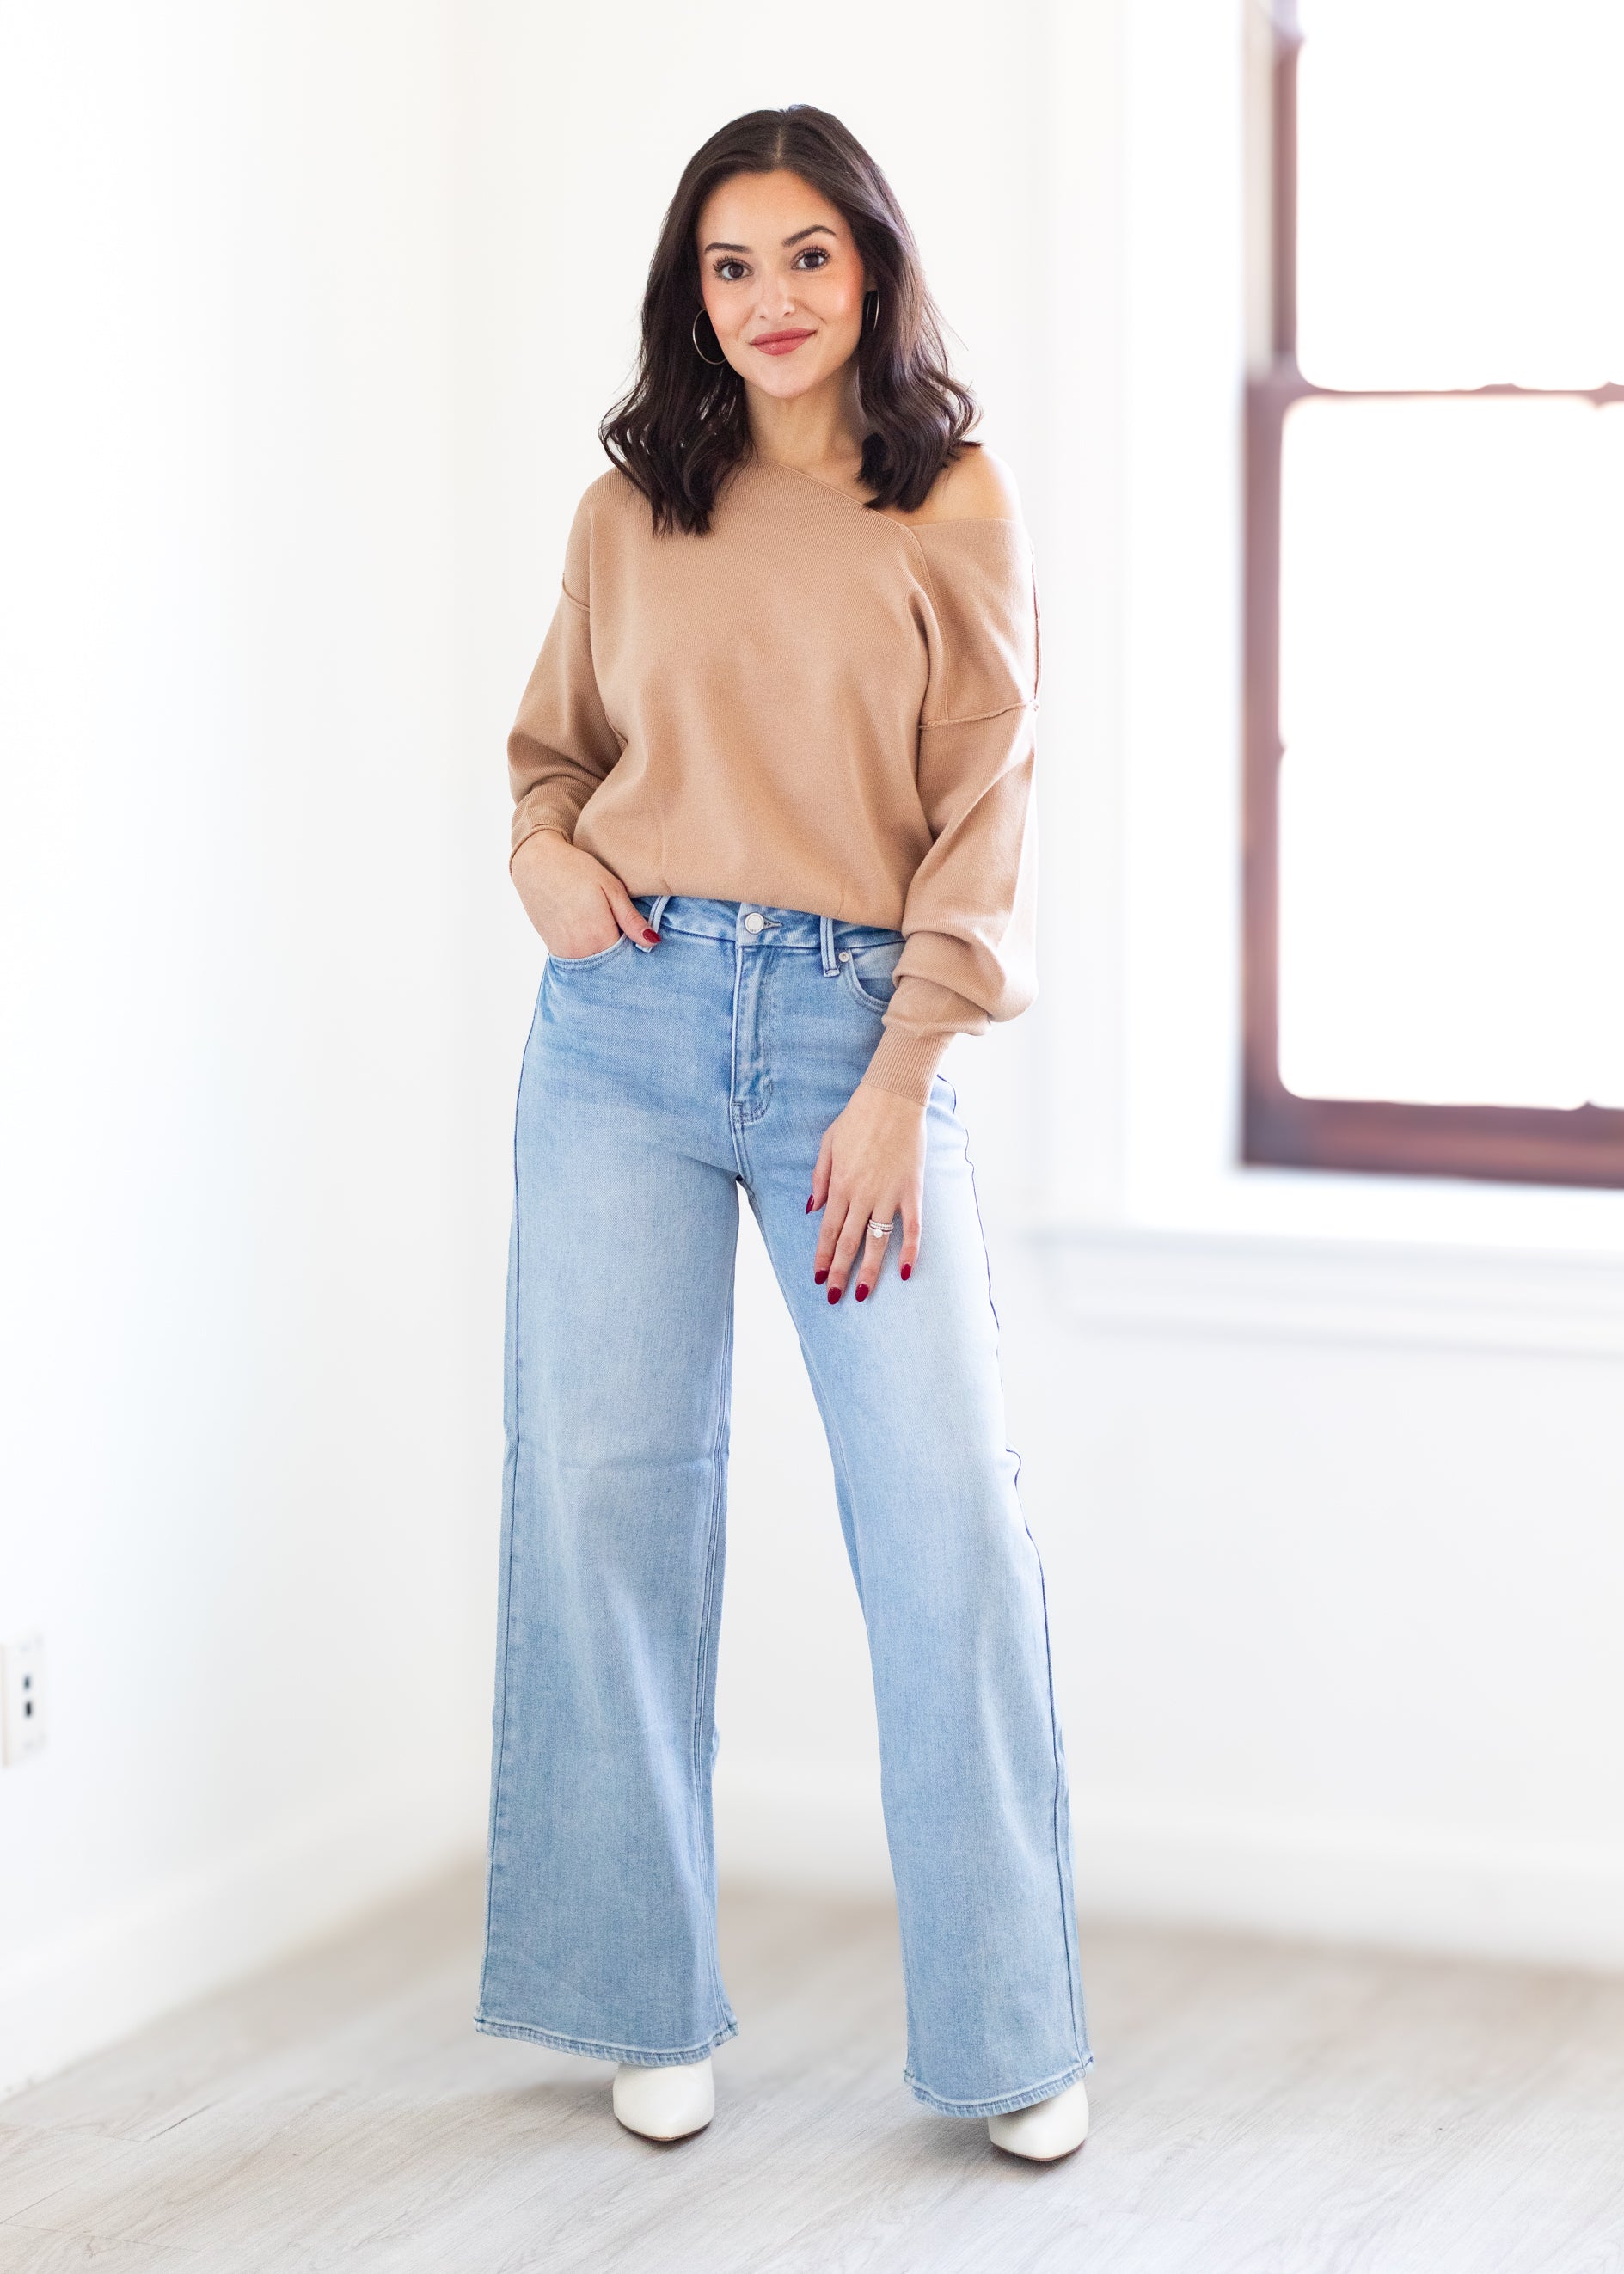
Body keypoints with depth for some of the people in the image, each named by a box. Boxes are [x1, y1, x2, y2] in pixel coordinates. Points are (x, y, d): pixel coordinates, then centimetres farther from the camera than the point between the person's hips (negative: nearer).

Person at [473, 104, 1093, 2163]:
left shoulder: (956, 507, 4)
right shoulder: (631, 511, 11)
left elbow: (984, 808, 0)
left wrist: (895, 1085, -8)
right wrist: (545, 852, -1)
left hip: (857, 1023, -2)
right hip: (629, 1019, 2)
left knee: (950, 1509, -8)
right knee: (607, 1491, 1)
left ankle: (1008, 2029, 4)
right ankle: (645, 2001, 14)